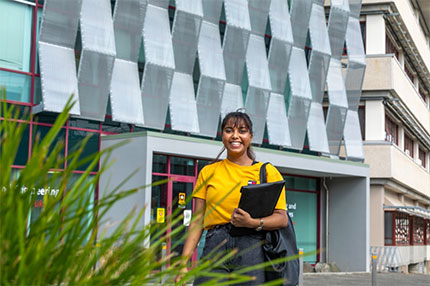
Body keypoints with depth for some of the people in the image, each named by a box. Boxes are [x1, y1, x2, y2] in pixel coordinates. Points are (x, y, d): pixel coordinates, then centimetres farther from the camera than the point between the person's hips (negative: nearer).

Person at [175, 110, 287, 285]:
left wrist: (252, 222, -16)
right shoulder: (208, 172, 16)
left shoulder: (267, 172, 9)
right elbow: (197, 221, 12)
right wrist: (183, 263, 2)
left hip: (252, 249, -1)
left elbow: (282, 219, 2)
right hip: (214, 248, 1)